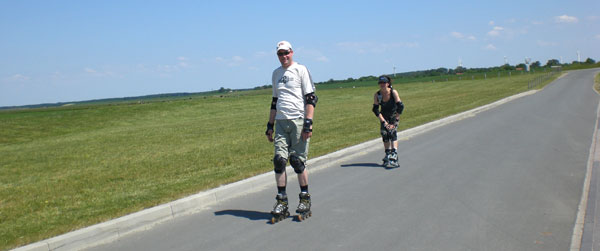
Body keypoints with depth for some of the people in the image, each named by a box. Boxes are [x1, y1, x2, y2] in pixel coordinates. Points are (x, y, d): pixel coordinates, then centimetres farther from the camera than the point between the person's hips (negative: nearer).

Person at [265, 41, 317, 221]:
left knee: (297, 160, -4)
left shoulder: (301, 70, 0)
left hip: (298, 120, -5)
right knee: (279, 160, -3)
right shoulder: (276, 73, 19)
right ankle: (282, 201, 3)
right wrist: (270, 125, 19)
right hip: (281, 122, 5)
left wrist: (308, 123, -15)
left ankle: (305, 199, 10)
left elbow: (311, 98, -6)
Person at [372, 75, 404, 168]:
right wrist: (383, 121, -17)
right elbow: (375, 110, -12)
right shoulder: (377, 95, -17)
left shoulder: (393, 92, -24)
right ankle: (387, 155, 3)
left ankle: (394, 155, -26)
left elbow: (401, 106, -22)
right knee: (384, 133, -10)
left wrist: (395, 121, -21)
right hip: (384, 116, 3)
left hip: (394, 114, -3)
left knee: (392, 131, -20)